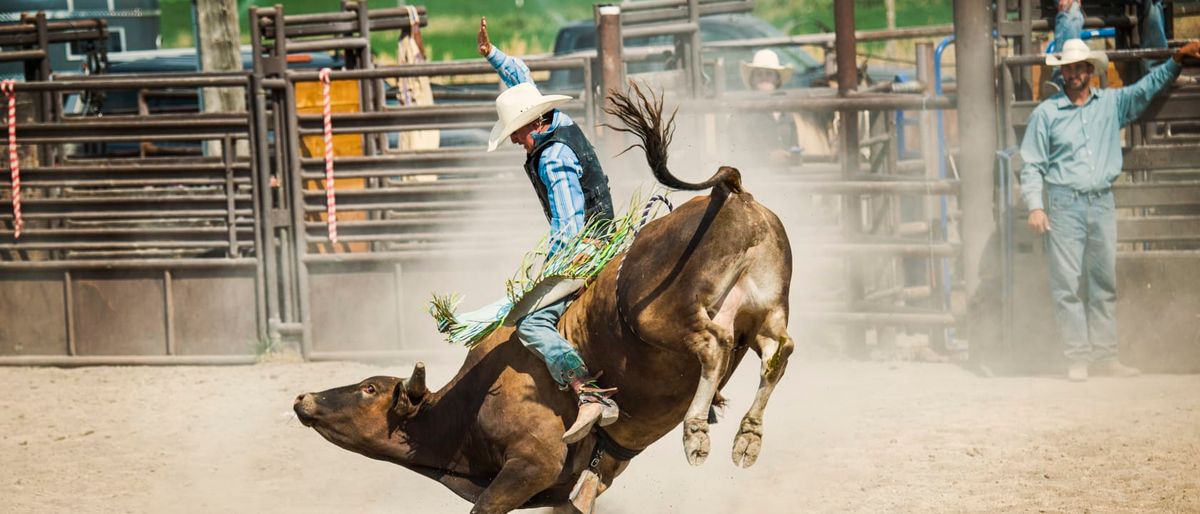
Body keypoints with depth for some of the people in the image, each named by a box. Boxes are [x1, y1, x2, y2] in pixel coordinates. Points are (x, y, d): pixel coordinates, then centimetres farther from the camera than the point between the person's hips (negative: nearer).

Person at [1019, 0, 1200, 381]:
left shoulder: (1112, 104, 11)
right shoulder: (1046, 113, 4)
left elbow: (1147, 88, 9)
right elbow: (1031, 164, 3)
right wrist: (1034, 206, -6)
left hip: (1102, 203, 3)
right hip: (1064, 205, -3)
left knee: (1105, 282, 5)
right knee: (1067, 284, -5)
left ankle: (1105, 355, 9)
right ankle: (1077, 358, -3)